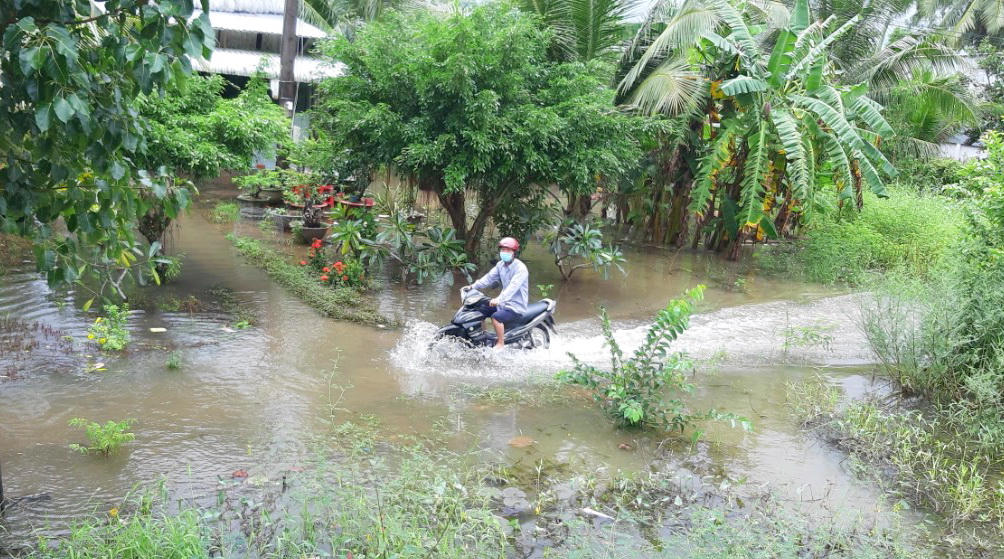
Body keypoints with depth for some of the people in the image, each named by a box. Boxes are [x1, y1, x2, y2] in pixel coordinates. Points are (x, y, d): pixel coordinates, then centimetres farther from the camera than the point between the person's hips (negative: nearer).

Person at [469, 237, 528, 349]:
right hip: (504, 302, 9)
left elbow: (513, 286, -33)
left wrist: (499, 299, -46)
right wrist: (473, 286, -10)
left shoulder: (520, 268, -20)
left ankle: (501, 344, -15)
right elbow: (490, 277, 3)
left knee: (496, 317, -30)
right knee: (481, 310, 8)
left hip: (516, 307, -9)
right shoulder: (501, 264, 7)